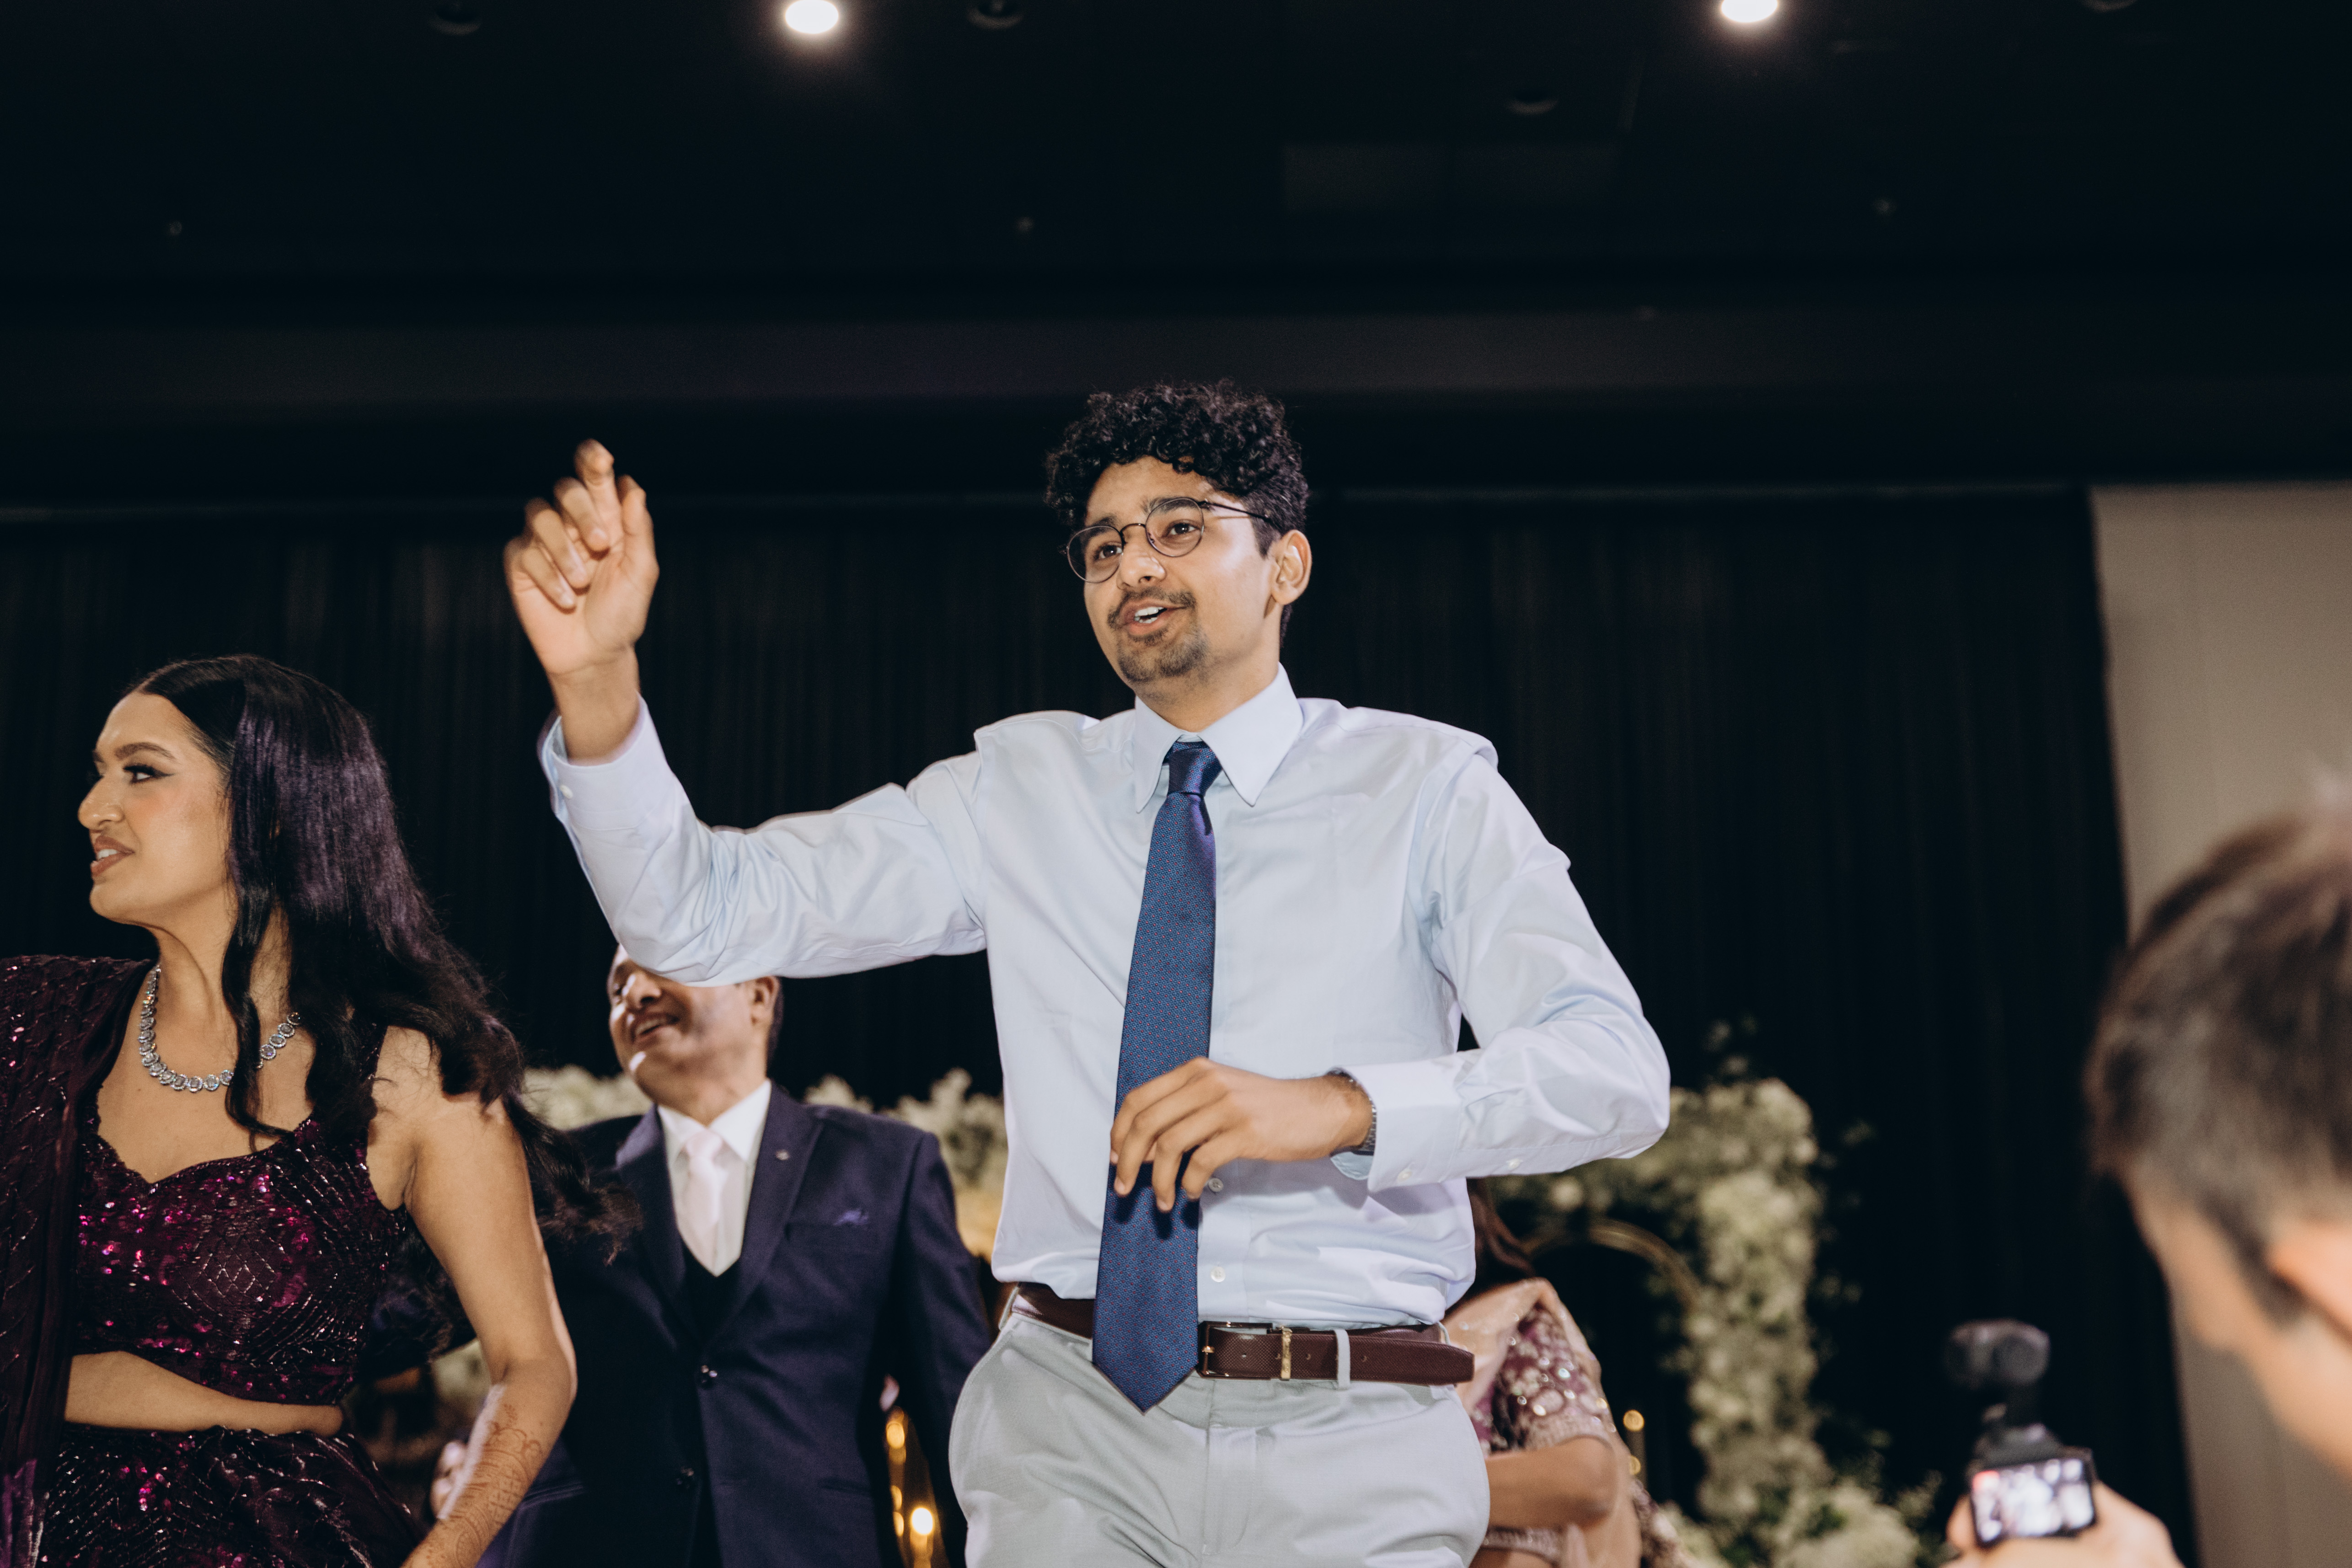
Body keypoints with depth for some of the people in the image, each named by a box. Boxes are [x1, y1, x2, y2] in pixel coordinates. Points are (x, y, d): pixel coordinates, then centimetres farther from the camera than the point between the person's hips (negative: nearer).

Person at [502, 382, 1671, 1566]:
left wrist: (1337, 1105, -28)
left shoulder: (1425, 789, 0)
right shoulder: (1019, 791, 6)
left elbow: (1617, 1070, -12)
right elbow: (701, 918, 0)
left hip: (1349, 1451, -1)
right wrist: (596, 681, -17)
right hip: (1071, 1423, 1)